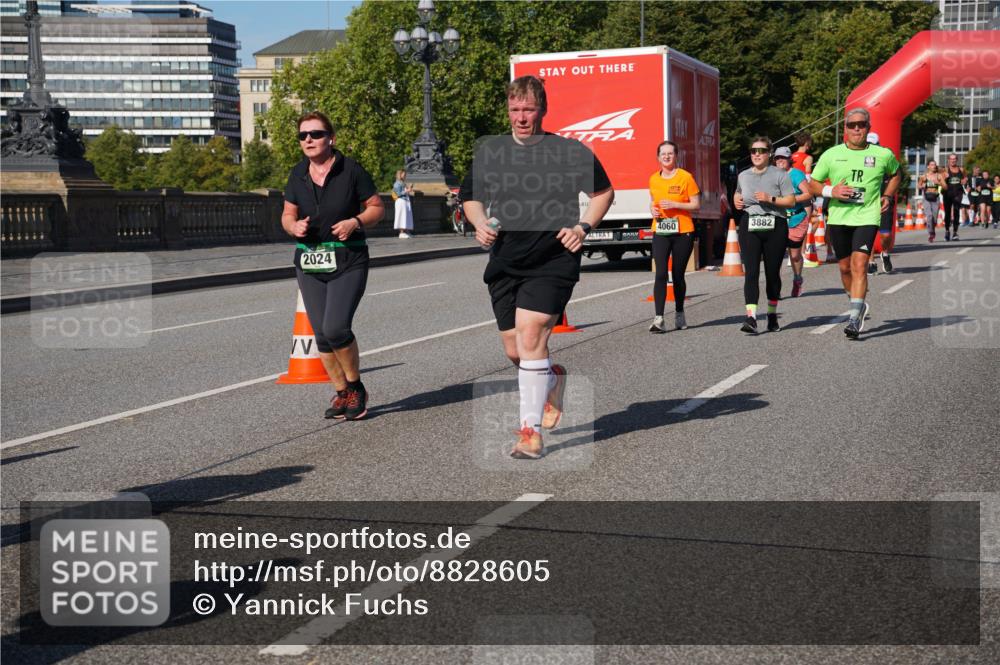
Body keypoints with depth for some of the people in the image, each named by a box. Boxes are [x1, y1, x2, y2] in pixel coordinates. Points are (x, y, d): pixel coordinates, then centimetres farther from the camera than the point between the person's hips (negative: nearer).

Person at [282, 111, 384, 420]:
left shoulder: (351, 170, -7)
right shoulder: (297, 175, 5)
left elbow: (377, 207, 1)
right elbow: (287, 214, 14)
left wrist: (356, 222, -17)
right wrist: (294, 226, -9)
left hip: (348, 261, -5)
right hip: (309, 264, 5)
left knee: (336, 327, -17)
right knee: (322, 335, 4)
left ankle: (355, 387, 7)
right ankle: (341, 393, 21)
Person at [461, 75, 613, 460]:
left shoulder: (571, 152, -3)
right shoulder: (489, 151, 7)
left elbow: (604, 192, 10)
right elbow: (471, 197, 20)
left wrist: (583, 227, -4)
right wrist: (480, 223, -1)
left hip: (553, 262, -5)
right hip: (504, 265, 5)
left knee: (530, 338, -18)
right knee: (514, 351, 8)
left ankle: (531, 431, -12)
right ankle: (554, 379, 43)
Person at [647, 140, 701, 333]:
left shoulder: (686, 177, -4)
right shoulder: (653, 179, 9)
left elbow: (696, 204, -4)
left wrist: (675, 205, -16)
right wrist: (652, 209, 1)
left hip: (682, 232, -2)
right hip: (660, 232, 2)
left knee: (678, 275, 7)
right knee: (660, 274, -11)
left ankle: (679, 314, 26)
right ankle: (658, 318, -16)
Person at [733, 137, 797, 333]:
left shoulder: (779, 175, 1)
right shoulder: (743, 176, 14)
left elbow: (791, 201, -3)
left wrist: (770, 199, -16)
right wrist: (737, 201, 11)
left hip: (775, 227, -2)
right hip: (749, 227, 2)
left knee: (773, 273, 7)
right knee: (751, 272, -12)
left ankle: (772, 315, 24)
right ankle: (751, 318, -21)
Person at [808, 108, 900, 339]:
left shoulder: (883, 155, 2)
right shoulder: (831, 155, 2)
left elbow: (895, 174, 23)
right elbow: (812, 184, 8)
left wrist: (887, 196, 7)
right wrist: (831, 191, -11)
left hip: (867, 218, -2)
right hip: (838, 218, 3)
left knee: (859, 265, -16)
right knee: (845, 267, 11)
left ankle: (854, 318, -17)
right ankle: (859, 305, 35)